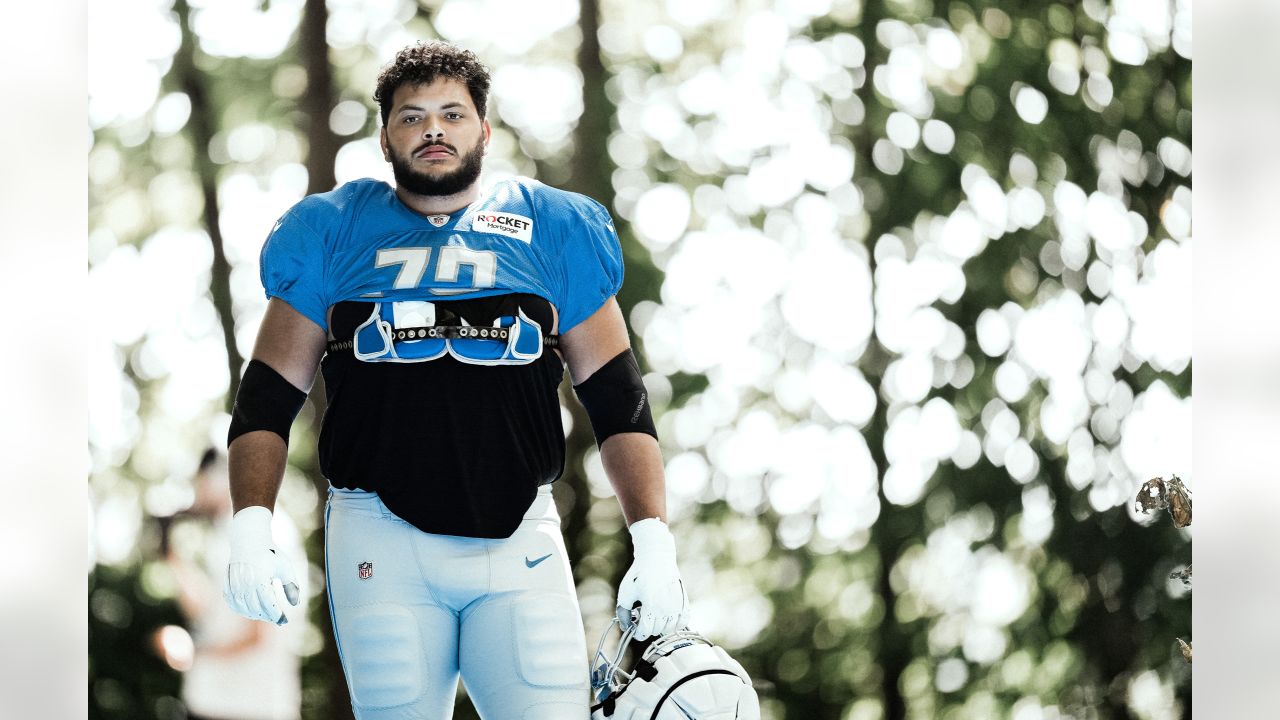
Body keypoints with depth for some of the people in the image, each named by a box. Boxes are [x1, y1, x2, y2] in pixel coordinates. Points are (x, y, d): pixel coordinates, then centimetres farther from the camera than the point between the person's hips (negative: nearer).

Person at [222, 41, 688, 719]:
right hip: (381, 536, 0)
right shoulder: (332, 234, 8)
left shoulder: (553, 232, 9)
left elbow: (618, 402, 9)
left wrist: (654, 543, 0)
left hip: (520, 538, 0)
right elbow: (268, 399, 9)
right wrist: (250, 530, -5)